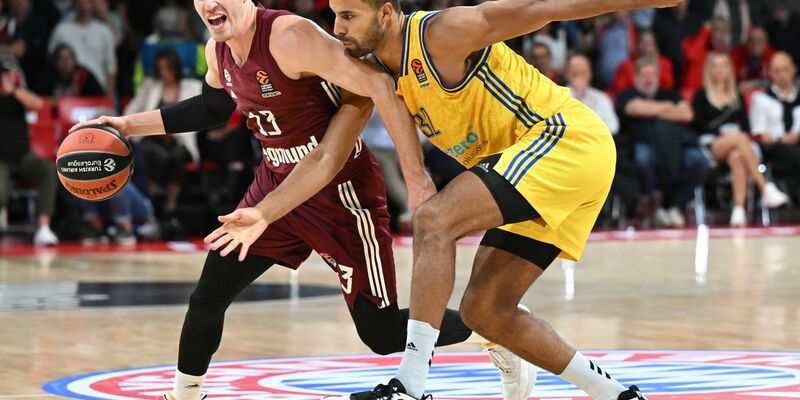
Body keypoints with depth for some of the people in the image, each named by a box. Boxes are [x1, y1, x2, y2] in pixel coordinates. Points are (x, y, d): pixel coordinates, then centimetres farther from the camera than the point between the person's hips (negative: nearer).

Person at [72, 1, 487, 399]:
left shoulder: (289, 37, -26)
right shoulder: (218, 50, 0)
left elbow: (380, 87, -30)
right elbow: (211, 109, 23)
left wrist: (416, 177, -32)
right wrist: (129, 125, 19)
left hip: (341, 191, -7)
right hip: (277, 184, 7)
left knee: (383, 333, -3)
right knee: (207, 300, 2)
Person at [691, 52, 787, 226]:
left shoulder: (737, 97, 25)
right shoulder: (701, 96, 13)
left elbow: (746, 125, 15)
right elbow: (699, 125, 1)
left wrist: (744, 136, -8)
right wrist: (722, 133, -12)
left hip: (736, 146, 2)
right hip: (712, 146, -2)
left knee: (736, 157, -38)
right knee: (739, 139, -37)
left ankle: (739, 209, -52)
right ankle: (766, 188, -46)